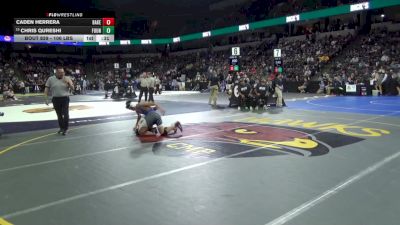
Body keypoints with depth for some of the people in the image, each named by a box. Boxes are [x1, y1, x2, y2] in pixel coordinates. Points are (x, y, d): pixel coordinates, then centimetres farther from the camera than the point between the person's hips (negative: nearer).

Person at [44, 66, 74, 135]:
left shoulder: (67, 79, 1)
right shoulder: (51, 79, 1)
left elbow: (72, 88, 2)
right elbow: (46, 89, 4)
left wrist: (68, 83, -16)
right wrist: (46, 98, -2)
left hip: (65, 99, -1)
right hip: (56, 99, 1)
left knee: (66, 114, -7)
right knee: (59, 115, 12)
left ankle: (65, 129, 5)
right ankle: (61, 128, 27)